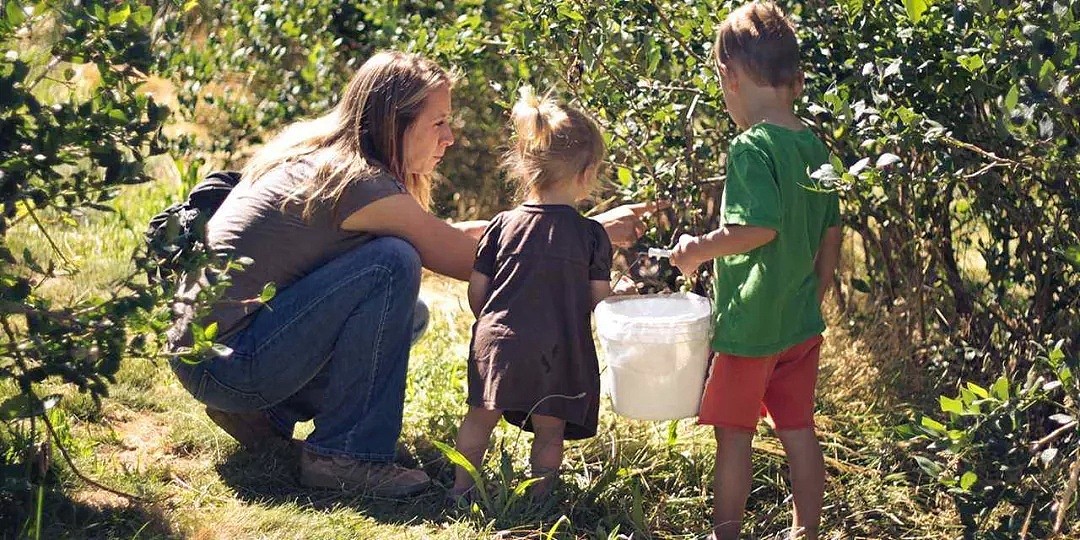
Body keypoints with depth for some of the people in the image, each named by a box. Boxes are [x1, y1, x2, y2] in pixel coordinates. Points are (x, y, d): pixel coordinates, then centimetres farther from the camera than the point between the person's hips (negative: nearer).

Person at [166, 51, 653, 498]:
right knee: (393, 265, -20)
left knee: (405, 313, 14)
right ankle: (344, 454, -13)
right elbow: (470, 260, -12)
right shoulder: (359, 184, -19)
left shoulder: (316, 157, 8)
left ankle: (266, 414, 13)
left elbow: (443, 239, 17)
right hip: (224, 362, -9)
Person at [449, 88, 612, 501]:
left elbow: (476, 292, 6)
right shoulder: (591, 235, -2)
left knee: (480, 417, 15)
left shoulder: (503, 226, 3)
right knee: (549, 430, 8)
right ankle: (539, 498, 10)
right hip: (560, 351, -2)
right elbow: (600, 302, 0)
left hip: (497, 343, 2)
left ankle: (461, 488, 19)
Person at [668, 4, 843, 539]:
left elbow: (761, 226, -27)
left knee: (733, 433, 5)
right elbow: (831, 234, 11)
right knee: (798, 431, 13)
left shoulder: (751, 147, -17)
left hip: (749, 324, -7)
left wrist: (701, 248, -13)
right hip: (802, 323, 7)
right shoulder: (815, 147, 6)